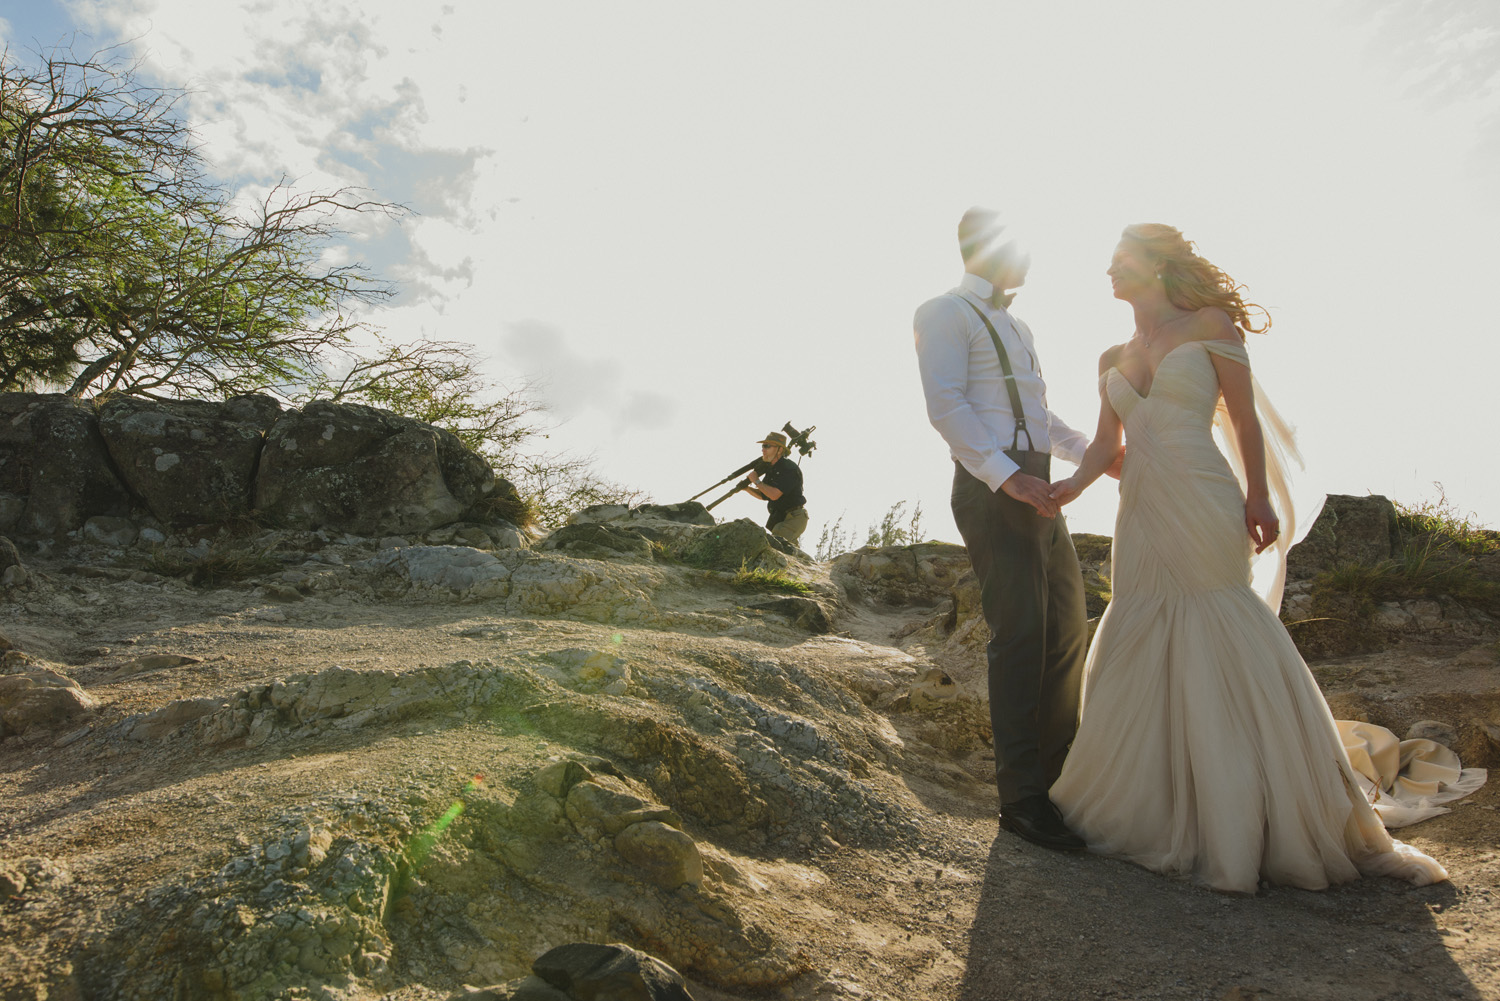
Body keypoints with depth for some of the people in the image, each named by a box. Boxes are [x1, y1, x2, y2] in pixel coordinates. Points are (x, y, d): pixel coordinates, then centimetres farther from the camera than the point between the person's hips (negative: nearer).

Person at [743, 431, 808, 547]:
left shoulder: (789, 468, -18)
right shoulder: (771, 468, 10)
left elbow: (774, 495, -27)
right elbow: (764, 496, 20)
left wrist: (756, 481, -14)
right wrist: (747, 488, 4)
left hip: (794, 518, -9)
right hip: (778, 518, 10)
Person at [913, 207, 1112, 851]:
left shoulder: (1016, 327, 26)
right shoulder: (946, 313, -2)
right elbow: (947, 405, -16)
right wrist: (1008, 476, -25)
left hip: (1039, 491, 9)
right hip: (991, 489, -9)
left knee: (1067, 628, 12)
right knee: (1019, 636, -9)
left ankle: (1057, 772, 26)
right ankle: (1021, 798, 0)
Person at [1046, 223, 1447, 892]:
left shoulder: (1209, 325, 2)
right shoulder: (1113, 360, 16)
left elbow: (1246, 418, 0)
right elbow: (1106, 442, 13)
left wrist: (1258, 499, -6)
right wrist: (1073, 485, -5)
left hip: (1203, 508, -5)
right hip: (1141, 514, 6)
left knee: (1219, 654, -2)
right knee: (1136, 651, 7)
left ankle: (1236, 820, 11)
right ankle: (1149, 808, 22)